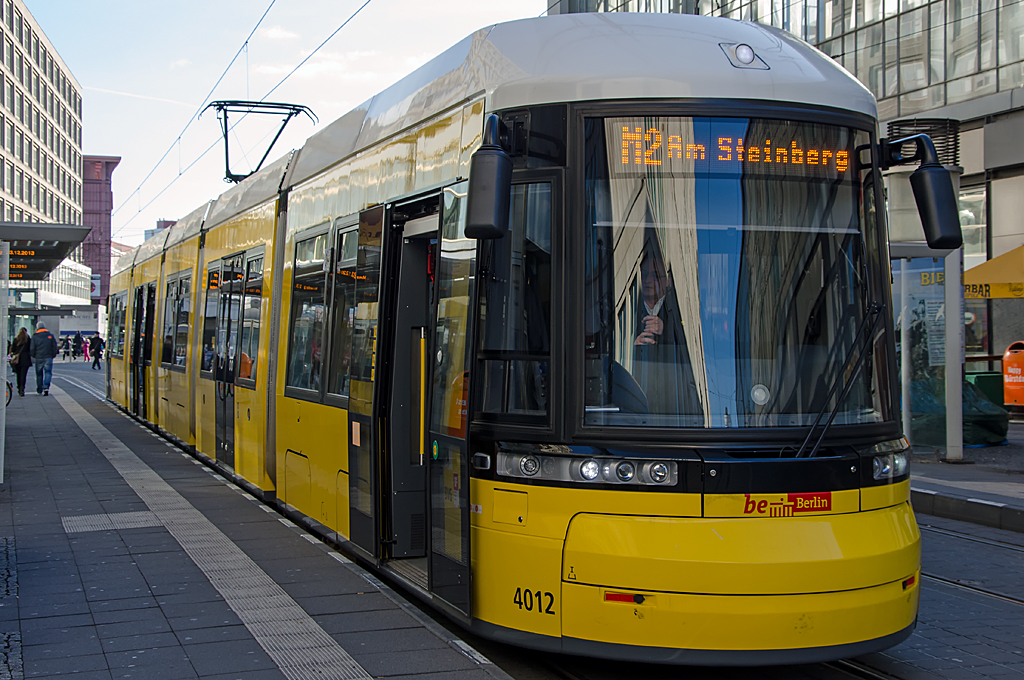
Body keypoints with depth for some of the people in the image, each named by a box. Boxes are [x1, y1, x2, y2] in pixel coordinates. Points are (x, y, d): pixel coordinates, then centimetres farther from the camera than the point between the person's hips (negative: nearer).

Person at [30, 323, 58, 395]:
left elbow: (32, 348, 0)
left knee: (39, 374, 11)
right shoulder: (50, 335, 3)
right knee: (48, 373, -2)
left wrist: (33, 356, 12)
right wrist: (53, 355, 12)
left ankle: (39, 390, 17)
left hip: (38, 358, 0)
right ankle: (46, 387, -22)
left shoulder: (34, 337, 1)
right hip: (48, 357, 0)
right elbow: (54, 346, 3)